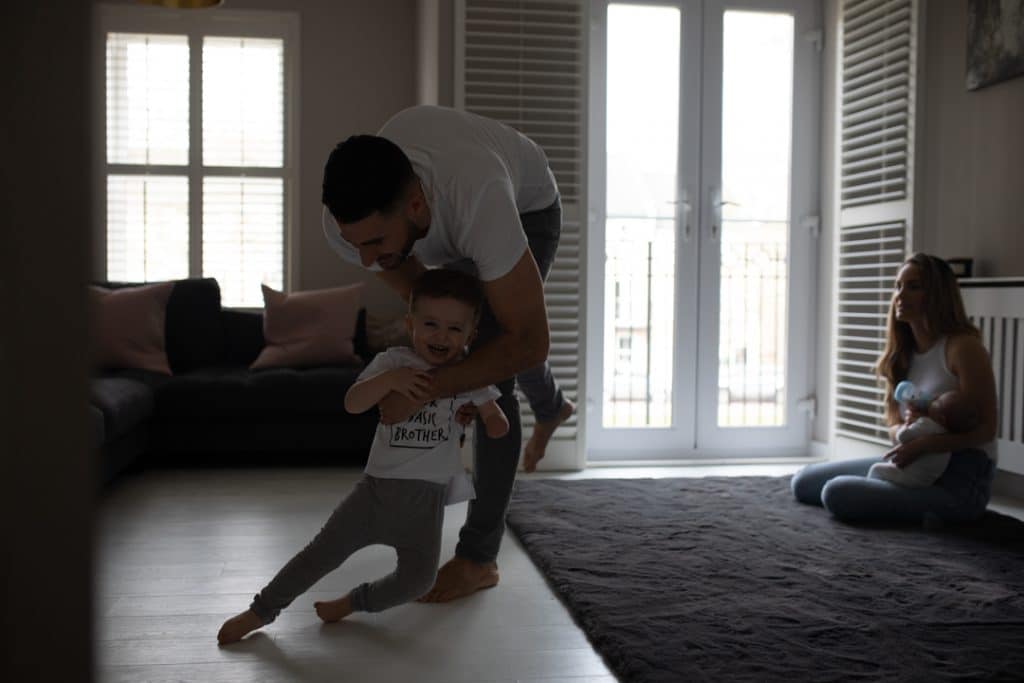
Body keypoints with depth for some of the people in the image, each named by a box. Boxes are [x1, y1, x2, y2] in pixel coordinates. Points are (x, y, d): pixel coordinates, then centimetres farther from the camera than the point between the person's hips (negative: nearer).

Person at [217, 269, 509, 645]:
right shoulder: (393, 361, -4)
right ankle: (261, 611, 14)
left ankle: (356, 601, 27)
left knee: (418, 579, 1)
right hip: (377, 483, -1)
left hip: (427, 494, 2)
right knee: (323, 551, -4)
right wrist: (389, 380, -29)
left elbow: (498, 423, 8)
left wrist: (484, 422, -14)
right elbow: (352, 403, -14)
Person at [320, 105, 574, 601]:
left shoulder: (479, 200, -52)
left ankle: (478, 558, -3)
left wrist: (427, 388, -46)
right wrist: (453, 379, -21)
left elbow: (529, 342, -45)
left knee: (493, 380, -16)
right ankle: (550, 407, 62)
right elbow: (414, 288, -14)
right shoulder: (346, 223, -36)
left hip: (528, 204, -5)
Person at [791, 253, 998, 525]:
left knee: (838, 494, -26)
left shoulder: (962, 346, -14)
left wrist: (920, 445, -28)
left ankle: (930, 508, -6)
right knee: (804, 482, 6)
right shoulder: (903, 351, 10)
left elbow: (985, 429, -17)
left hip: (962, 478, -8)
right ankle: (914, 501, 8)